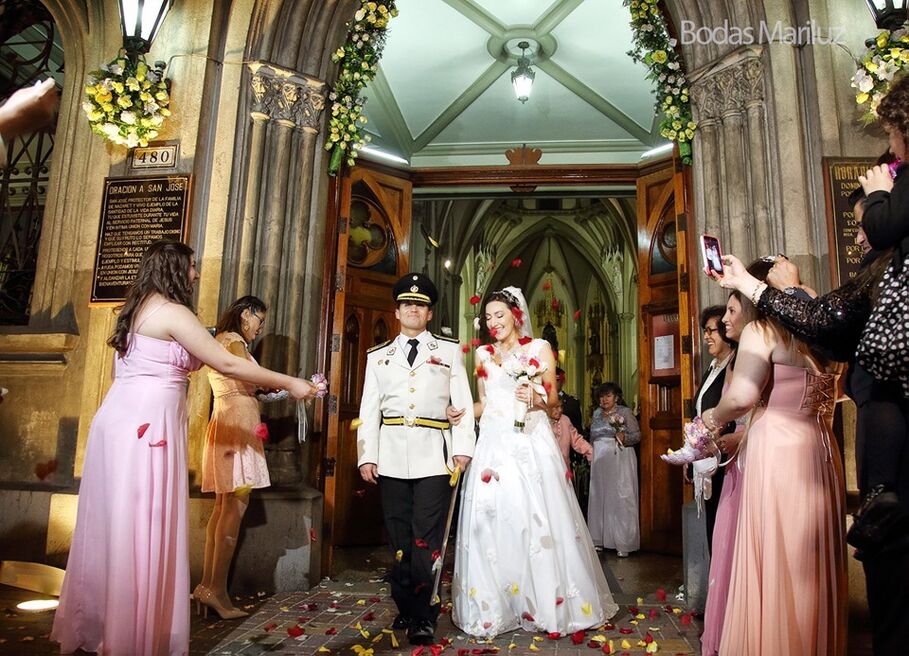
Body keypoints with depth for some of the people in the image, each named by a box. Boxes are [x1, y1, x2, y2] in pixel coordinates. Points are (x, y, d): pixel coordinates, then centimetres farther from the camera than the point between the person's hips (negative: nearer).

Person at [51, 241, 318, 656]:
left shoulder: (140, 308, 18)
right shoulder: (172, 311, -11)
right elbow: (226, 364, -12)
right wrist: (288, 383, -5)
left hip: (125, 419, 9)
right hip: (148, 423, -9)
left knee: (118, 527, 16)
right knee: (143, 531, -2)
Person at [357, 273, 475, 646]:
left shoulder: (449, 351, 11)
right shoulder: (378, 356, 16)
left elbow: (463, 403, 5)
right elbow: (369, 409, 10)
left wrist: (463, 448, -5)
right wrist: (366, 455, 2)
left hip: (433, 454, -2)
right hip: (391, 455, 3)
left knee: (427, 537, -4)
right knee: (398, 537, 8)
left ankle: (424, 616, 5)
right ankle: (405, 608, 21)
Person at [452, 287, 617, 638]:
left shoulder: (540, 348, 7)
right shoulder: (483, 354, 14)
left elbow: (552, 397, 5)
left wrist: (535, 397, -15)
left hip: (533, 442, -2)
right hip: (495, 443, 2)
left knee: (539, 518, -5)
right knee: (492, 519, -2)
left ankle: (547, 601, 10)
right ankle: (494, 604, 10)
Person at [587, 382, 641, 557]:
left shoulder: (625, 412, 0)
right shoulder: (597, 413, 13)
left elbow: (637, 435, -4)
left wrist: (624, 437, -21)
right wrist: (590, 454, 15)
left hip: (620, 460, -4)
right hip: (599, 461, 4)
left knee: (621, 499, -4)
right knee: (599, 498, 3)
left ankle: (623, 544, 2)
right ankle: (600, 539, 12)